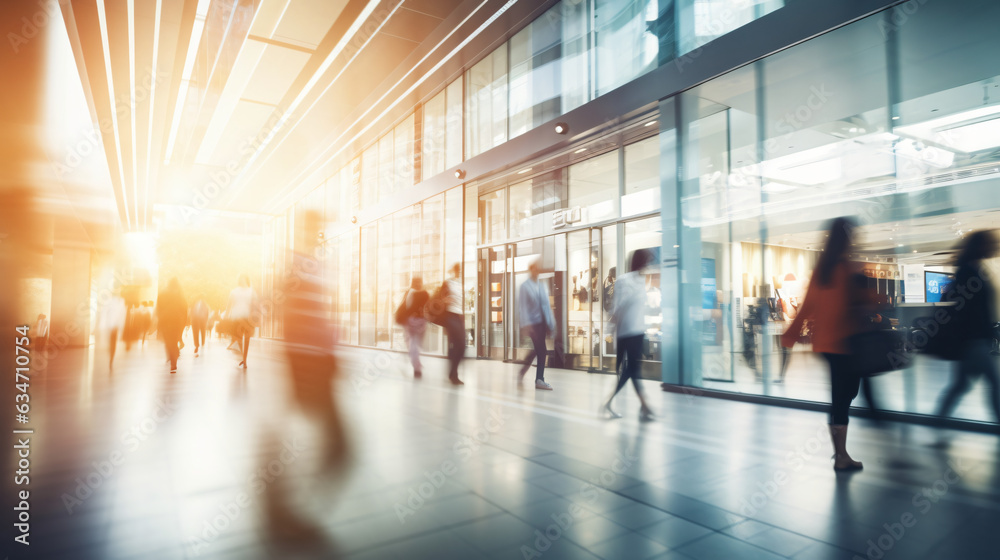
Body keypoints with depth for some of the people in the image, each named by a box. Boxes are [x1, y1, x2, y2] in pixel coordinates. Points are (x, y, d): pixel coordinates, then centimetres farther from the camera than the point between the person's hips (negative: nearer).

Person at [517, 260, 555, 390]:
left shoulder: (542, 286, 12)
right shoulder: (525, 286, -6)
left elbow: (547, 305, 13)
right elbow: (522, 306, -11)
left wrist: (551, 323, 9)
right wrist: (526, 324, -18)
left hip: (542, 322, 6)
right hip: (532, 323, -6)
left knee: (538, 350, 11)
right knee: (541, 351, -7)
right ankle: (539, 380, 2)